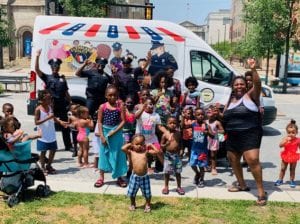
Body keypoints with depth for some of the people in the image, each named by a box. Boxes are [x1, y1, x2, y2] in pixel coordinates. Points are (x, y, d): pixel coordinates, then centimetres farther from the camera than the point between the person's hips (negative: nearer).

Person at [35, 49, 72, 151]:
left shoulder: (62, 79, 12)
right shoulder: (47, 77, 2)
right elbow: (37, 69, -12)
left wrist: (70, 102, 13)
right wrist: (37, 56, -21)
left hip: (62, 106, 3)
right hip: (51, 105, -3)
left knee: (65, 126, 9)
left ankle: (68, 146, 18)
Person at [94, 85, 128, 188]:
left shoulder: (120, 106, -4)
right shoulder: (102, 107, -3)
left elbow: (123, 121, -7)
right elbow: (99, 122, -3)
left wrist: (114, 131, -16)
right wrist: (102, 136, -10)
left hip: (117, 133, 0)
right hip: (105, 133, 0)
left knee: (118, 154, 7)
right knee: (104, 154, 8)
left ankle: (119, 178, 20)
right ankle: (101, 178, 18)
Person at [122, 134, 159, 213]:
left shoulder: (146, 152, 0)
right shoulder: (131, 152, -3)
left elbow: (157, 151, -5)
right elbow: (123, 148, -20)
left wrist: (151, 145, 3)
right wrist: (129, 144, -5)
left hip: (144, 177, 0)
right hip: (135, 177, 0)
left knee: (147, 193, 9)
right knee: (132, 193, 13)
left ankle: (148, 205, 32)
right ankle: (133, 204, 38)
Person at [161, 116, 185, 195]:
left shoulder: (178, 133, 3)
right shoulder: (165, 135, -6)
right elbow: (161, 145, -2)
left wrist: (179, 149, 4)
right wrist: (166, 144, -22)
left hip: (176, 155, 2)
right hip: (168, 155, -2)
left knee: (178, 172, 9)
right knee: (167, 172, 5)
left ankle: (179, 187, 21)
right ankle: (166, 187, 20)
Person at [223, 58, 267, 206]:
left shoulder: (250, 95, -2)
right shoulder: (230, 100, 15)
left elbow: (258, 84, -22)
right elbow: (224, 117, 25)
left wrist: (253, 70, -35)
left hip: (249, 134, -7)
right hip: (232, 136, 7)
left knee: (252, 160, -19)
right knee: (233, 160, 15)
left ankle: (261, 191, -10)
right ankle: (242, 185, 35)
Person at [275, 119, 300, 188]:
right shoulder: (285, 139, -12)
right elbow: (280, 145, -23)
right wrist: (286, 140, -32)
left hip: (294, 157, -1)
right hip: (285, 156, 1)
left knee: (292, 169, 11)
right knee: (283, 169, 11)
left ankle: (292, 181, 24)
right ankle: (280, 180, 24)